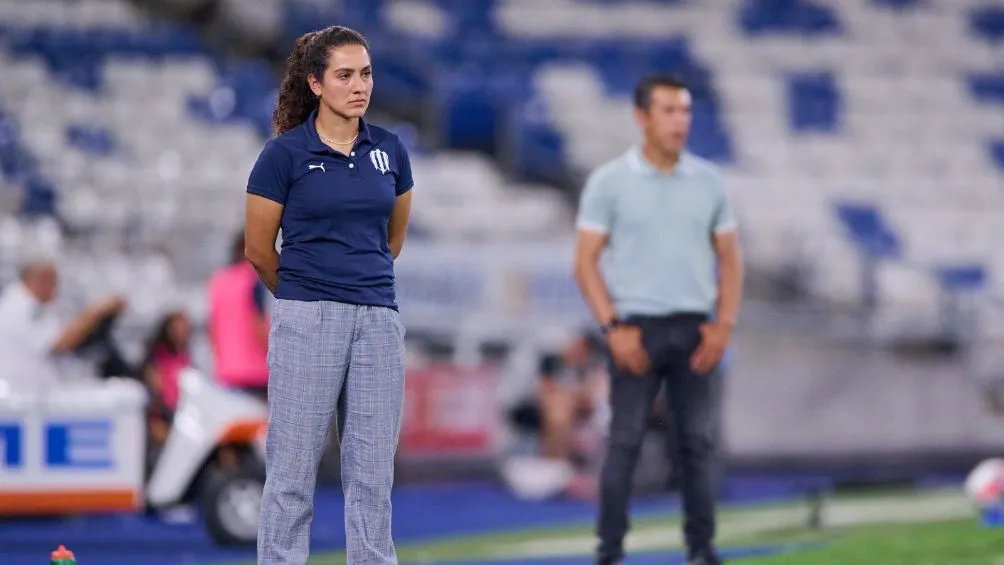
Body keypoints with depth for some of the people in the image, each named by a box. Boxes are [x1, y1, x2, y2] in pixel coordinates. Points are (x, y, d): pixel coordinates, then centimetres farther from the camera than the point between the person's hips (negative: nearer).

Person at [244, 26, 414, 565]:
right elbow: (259, 249, 2)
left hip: (378, 319, 4)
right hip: (307, 320, -4)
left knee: (373, 470, 5)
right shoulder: (285, 152, -6)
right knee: (293, 467, -1)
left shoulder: (389, 150, 7)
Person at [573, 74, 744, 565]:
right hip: (637, 328, -3)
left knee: (698, 442, 1)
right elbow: (586, 262, -2)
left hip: (695, 329, 3)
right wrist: (613, 328, -11)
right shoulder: (609, 183, -1)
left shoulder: (708, 181, 8)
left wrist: (723, 325, 0)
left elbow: (729, 258, 12)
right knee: (624, 441, -4)